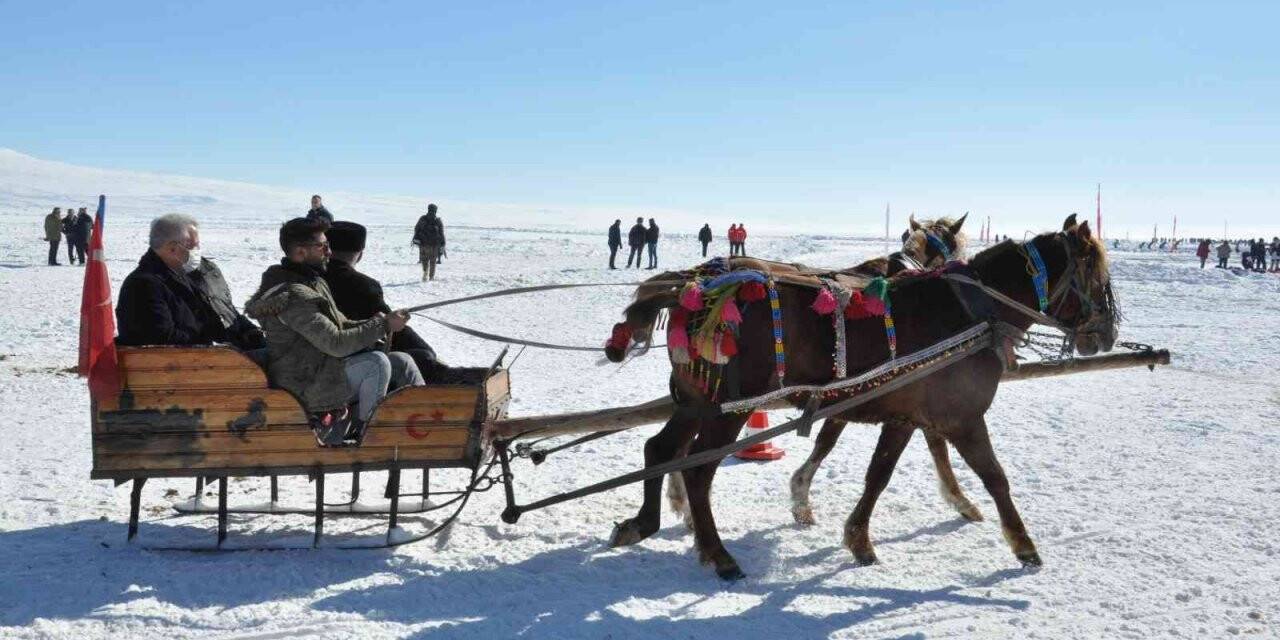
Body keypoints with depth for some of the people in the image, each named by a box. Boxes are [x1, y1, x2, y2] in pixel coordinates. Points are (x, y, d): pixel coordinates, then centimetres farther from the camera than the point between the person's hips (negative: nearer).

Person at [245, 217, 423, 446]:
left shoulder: (313, 281, 9)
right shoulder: (292, 295, -23)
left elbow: (338, 324, 15)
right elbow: (336, 343, -27)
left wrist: (373, 324, -5)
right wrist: (382, 325, -19)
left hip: (326, 365, 10)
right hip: (307, 386, -10)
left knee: (402, 362, 1)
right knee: (376, 363, -28)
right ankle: (365, 434, -9)